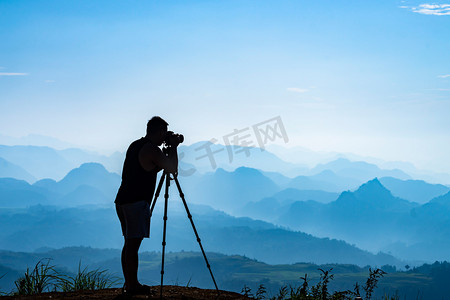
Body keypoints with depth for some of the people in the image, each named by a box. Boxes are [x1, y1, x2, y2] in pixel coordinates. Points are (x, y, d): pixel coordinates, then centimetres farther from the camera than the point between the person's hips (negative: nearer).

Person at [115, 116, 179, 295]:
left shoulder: (134, 146, 17)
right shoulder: (151, 149, -11)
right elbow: (172, 168, -5)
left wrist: (168, 149, 26)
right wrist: (173, 147, 8)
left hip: (122, 200, 9)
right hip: (136, 201, -9)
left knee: (129, 243, 12)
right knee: (133, 243, -8)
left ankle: (129, 283, 17)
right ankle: (132, 285, -6)